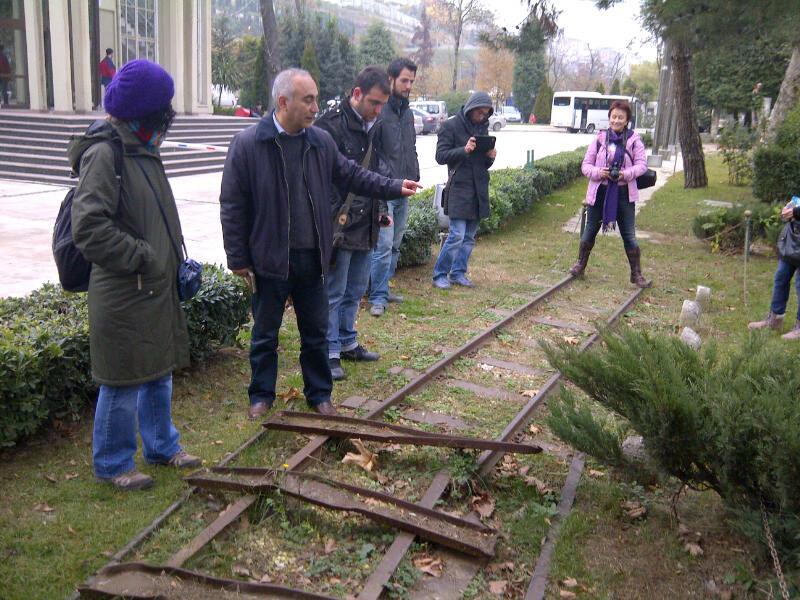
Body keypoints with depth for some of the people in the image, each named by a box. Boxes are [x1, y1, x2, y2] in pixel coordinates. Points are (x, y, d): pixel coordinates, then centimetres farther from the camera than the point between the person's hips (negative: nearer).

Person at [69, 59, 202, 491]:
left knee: (160, 373, 20)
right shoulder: (104, 153, -17)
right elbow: (88, 228, -24)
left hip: (156, 290, 9)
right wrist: (141, 257, -18)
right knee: (124, 382, 4)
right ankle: (113, 464, 23)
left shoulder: (143, 151, 11)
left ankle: (162, 446, 38)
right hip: (123, 297, -9)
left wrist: (174, 261, 13)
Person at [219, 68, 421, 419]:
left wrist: (394, 188, 2)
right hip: (270, 258, -3)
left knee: (316, 332, 15)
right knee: (265, 334, 13)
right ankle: (262, 395, 31)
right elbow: (232, 206, -9)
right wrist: (238, 259, -9)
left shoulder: (322, 141, 1)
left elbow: (351, 175, 13)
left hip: (312, 258, 4)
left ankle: (319, 393, 32)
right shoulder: (247, 144, -12)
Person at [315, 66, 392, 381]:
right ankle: (330, 353, 12)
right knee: (334, 293, 1)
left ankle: (348, 343, 31)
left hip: (366, 225, 8)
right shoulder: (331, 125, -14)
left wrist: (381, 209, 17)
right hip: (340, 225, -8)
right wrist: (333, 221, -20)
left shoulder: (372, 127, 12)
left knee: (355, 291, 17)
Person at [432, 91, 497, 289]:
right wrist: (464, 150, -22)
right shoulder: (451, 126, -4)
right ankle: (439, 274, 1)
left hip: (479, 189, 7)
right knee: (457, 235, -11)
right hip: (459, 189, -7)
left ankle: (458, 272, 19)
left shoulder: (483, 128, 15)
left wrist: (490, 157, -3)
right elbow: (440, 156, -10)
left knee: (469, 237, 9)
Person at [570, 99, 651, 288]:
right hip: (599, 192, 1)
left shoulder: (634, 140, -2)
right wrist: (598, 172, -17)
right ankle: (580, 264, 32)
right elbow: (586, 165, 2)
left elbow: (642, 164, -5)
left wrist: (627, 174, -23)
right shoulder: (600, 138, 1)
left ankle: (636, 274, 12)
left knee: (629, 235, 2)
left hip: (624, 193, -1)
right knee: (590, 231, 13)